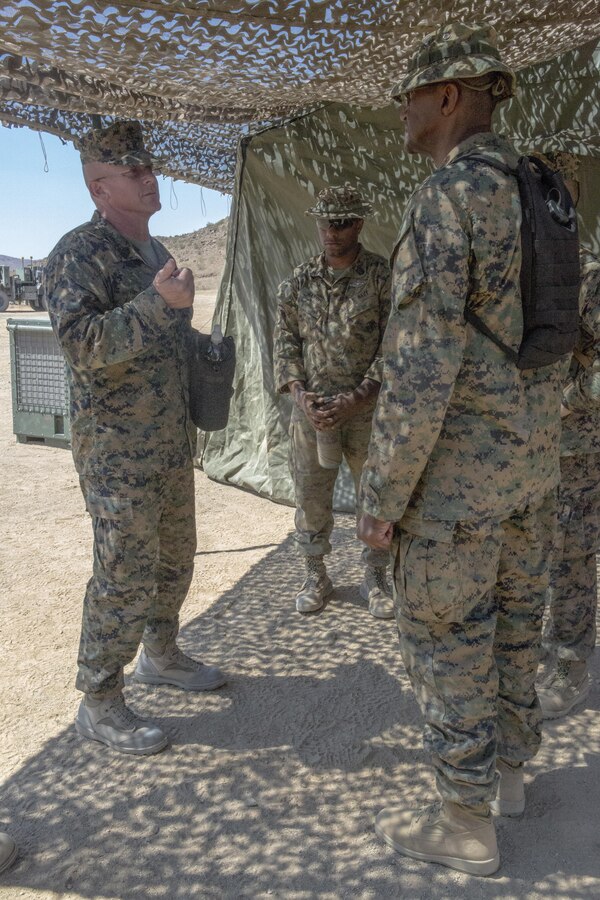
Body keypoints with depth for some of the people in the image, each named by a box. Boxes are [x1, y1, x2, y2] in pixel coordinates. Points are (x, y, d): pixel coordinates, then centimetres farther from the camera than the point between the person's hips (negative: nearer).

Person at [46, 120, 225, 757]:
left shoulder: (155, 252, 15)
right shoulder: (81, 251, -13)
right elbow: (79, 343, -24)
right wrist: (158, 301, -32)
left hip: (171, 443, 9)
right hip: (118, 450, -9)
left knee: (174, 557, 18)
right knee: (125, 574, -3)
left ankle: (160, 656, 38)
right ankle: (98, 704, 14)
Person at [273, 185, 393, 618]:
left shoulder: (382, 276, -4)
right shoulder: (299, 280, 5)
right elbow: (285, 340, 6)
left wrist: (358, 397, -16)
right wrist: (299, 394, -8)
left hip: (368, 409, -2)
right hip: (312, 409, 3)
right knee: (311, 496, 10)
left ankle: (375, 579, 27)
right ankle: (316, 576, 28)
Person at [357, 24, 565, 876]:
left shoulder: (443, 197, -18)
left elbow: (422, 366, -24)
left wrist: (382, 494, -17)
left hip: (459, 464, -9)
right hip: (532, 456, 9)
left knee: (446, 637, 5)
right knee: (512, 614, 20)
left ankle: (465, 823, 21)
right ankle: (509, 766, 39)